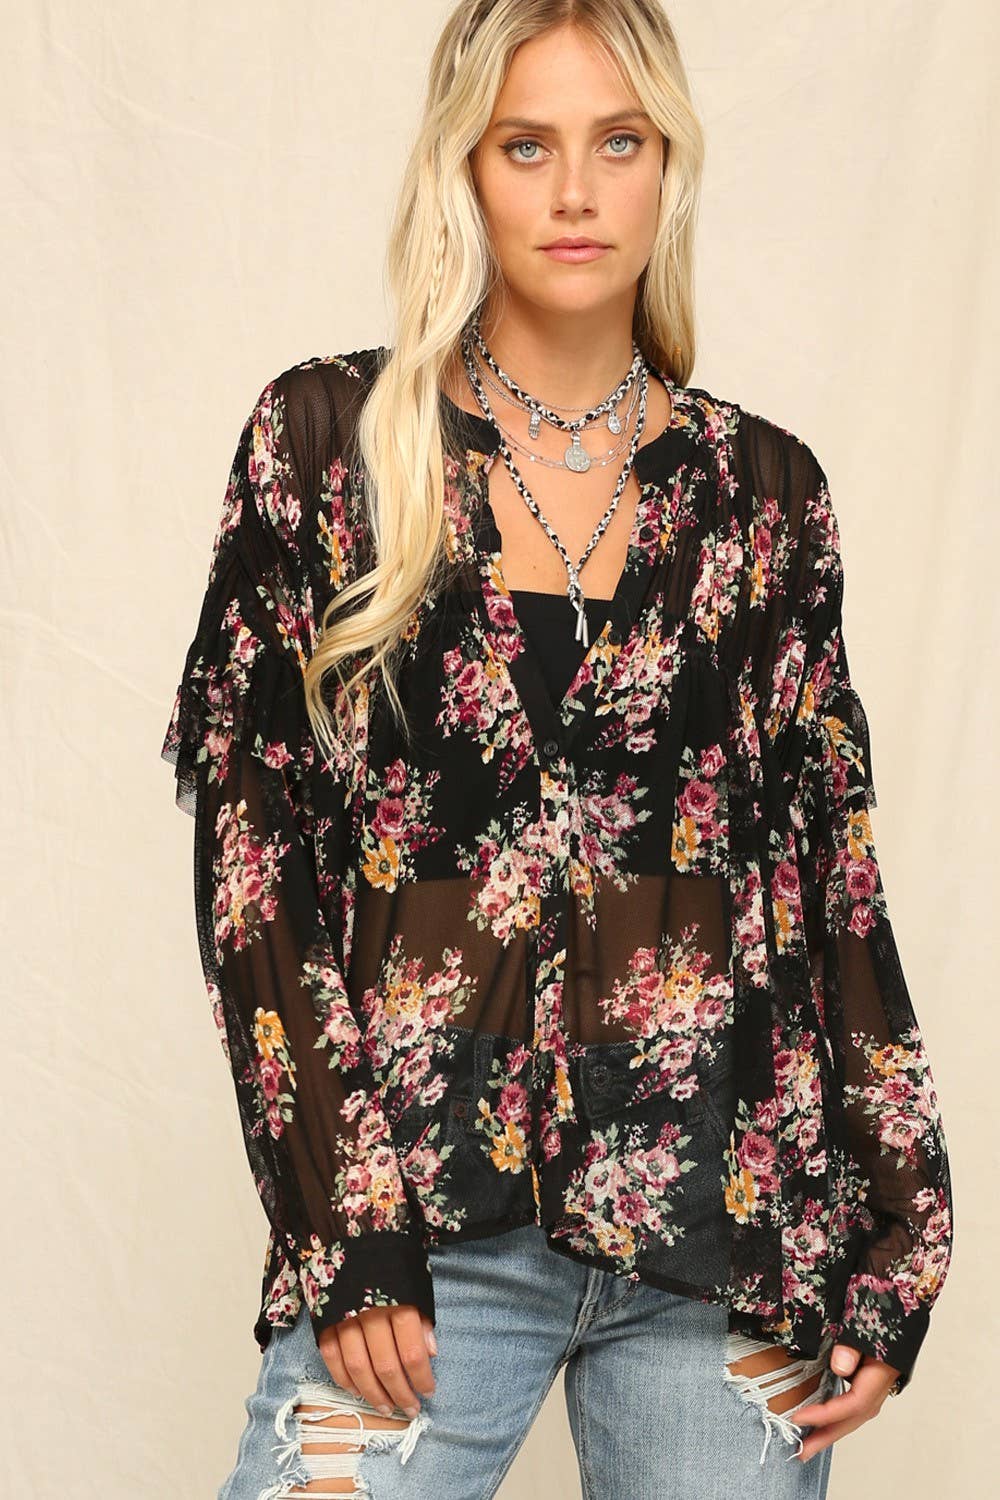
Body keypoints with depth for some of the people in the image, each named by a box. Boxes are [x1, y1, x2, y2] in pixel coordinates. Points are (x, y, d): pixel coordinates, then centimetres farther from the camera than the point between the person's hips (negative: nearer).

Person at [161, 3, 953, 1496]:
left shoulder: (765, 488, 6)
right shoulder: (328, 438, 1)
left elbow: (831, 868, 8)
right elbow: (246, 827, -2)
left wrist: (894, 1248, 5)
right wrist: (341, 1225, -8)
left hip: (731, 1216, 2)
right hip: (422, 1230, -1)